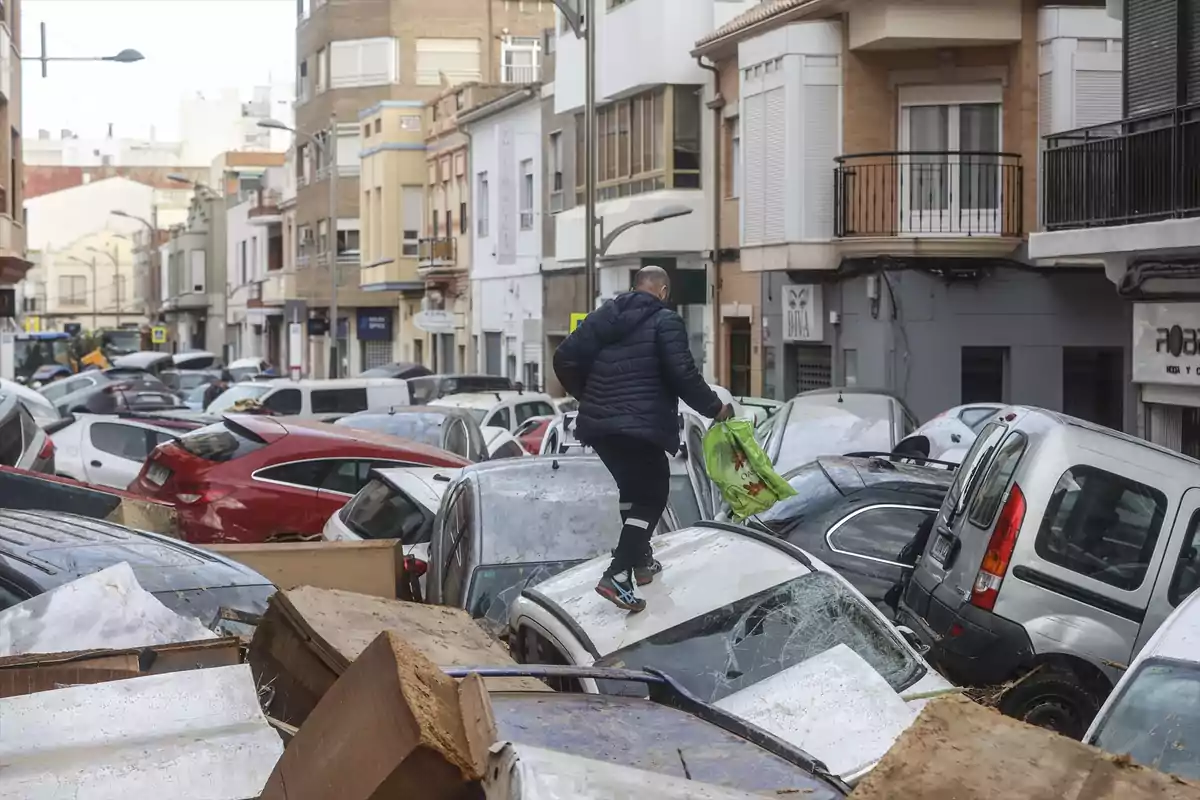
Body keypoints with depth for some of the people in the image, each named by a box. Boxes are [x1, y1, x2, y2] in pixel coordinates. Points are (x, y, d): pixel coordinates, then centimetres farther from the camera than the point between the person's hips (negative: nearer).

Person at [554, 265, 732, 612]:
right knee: (651, 494, 0)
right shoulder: (665, 321, -4)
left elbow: (564, 359, 9)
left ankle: (640, 559, 32)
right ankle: (617, 576, -15)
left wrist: (589, 396, 24)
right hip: (641, 427, -7)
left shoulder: (603, 316, 13)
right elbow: (683, 375, -14)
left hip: (598, 424, 7)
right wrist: (715, 408, -2)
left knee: (632, 487, 26)